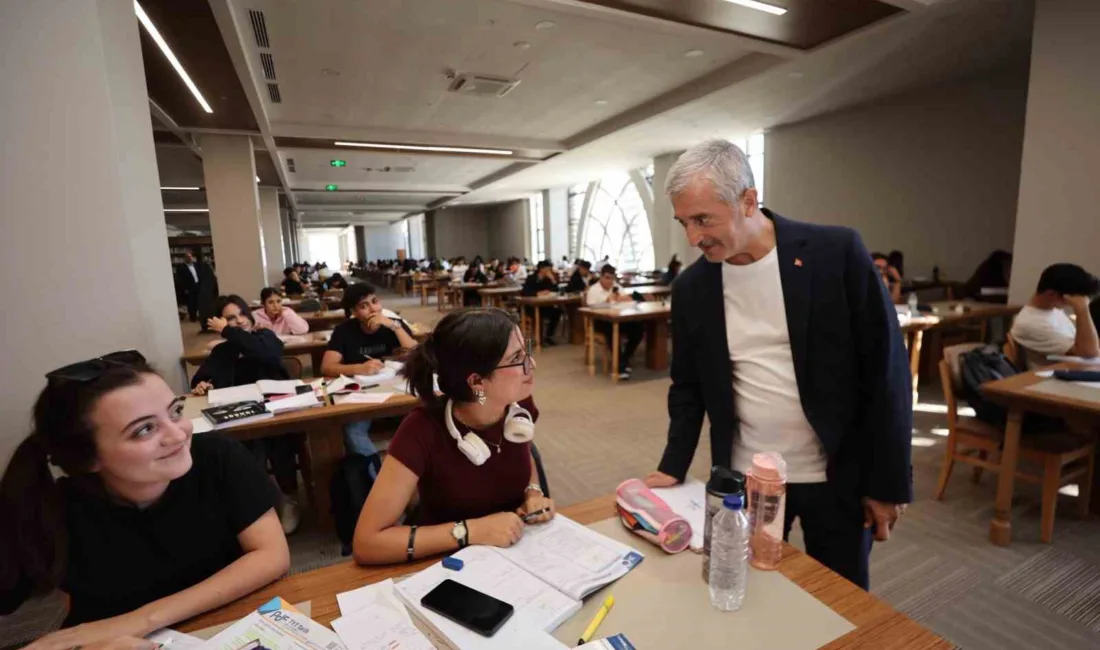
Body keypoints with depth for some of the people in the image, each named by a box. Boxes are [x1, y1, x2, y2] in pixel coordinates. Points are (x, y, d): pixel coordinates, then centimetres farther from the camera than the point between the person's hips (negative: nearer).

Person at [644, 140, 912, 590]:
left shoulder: (837, 252, -13)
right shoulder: (691, 287, -4)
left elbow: (886, 369, -9)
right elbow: (688, 386, 5)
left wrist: (888, 481, -6)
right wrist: (673, 468, -3)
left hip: (838, 475, -1)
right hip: (744, 479, 2)